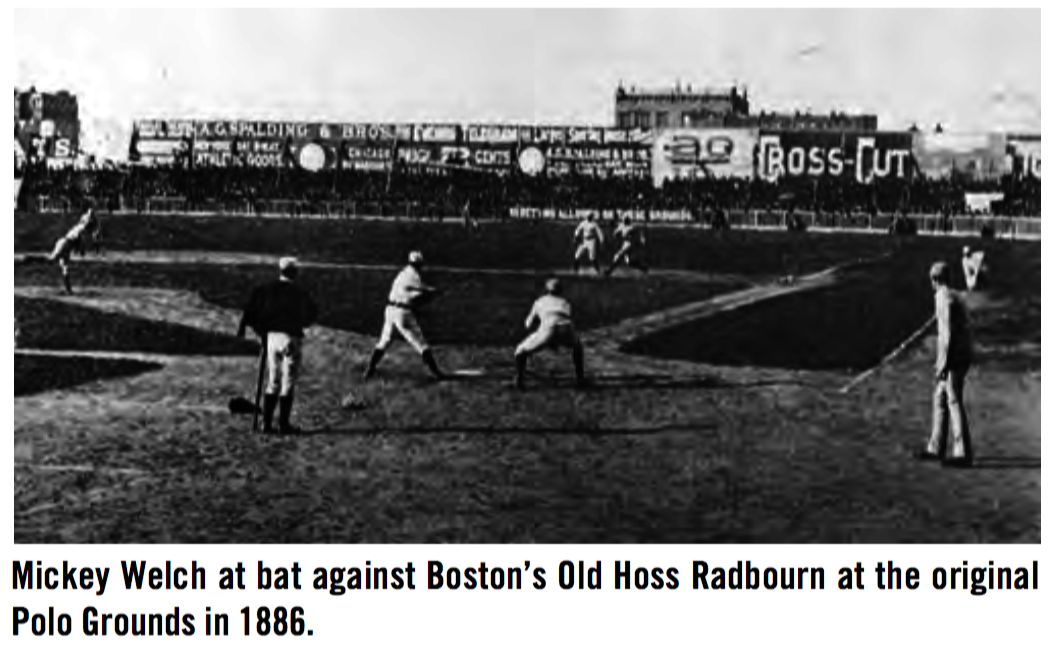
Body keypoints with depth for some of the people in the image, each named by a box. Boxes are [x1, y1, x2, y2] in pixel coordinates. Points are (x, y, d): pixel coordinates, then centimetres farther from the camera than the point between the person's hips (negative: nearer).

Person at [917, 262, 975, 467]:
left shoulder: (944, 298, -12)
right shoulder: (956, 297, 18)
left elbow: (947, 333, -19)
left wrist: (943, 364, -20)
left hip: (953, 358, -10)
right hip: (963, 356, 10)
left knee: (955, 402, -9)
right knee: (940, 399, 16)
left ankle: (963, 453, -10)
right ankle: (936, 448, 21)